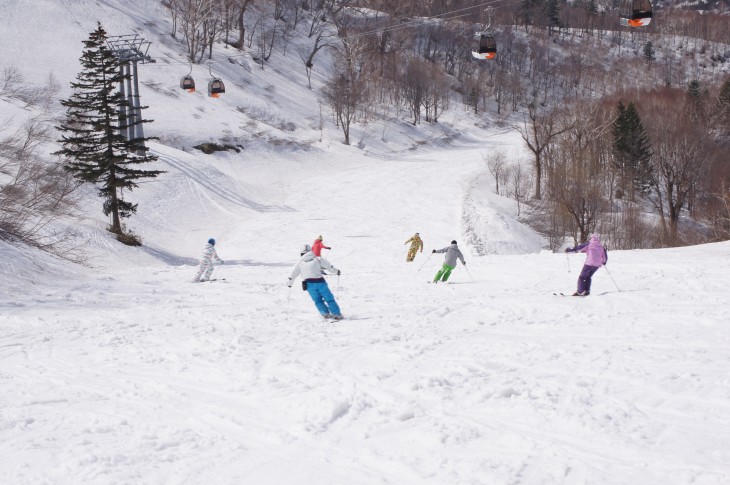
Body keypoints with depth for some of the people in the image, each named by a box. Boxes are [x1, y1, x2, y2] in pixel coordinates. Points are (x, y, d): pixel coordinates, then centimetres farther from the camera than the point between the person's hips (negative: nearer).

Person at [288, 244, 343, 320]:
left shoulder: (299, 263, 9)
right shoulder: (318, 259, 4)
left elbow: (293, 274, 14)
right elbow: (329, 266, 9)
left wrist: (289, 283, 29)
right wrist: (336, 271, 25)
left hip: (309, 284, 1)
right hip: (319, 282, -1)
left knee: (318, 300, 14)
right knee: (329, 298, 6)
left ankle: (325, 313, -1)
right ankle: (337, 314, 4)